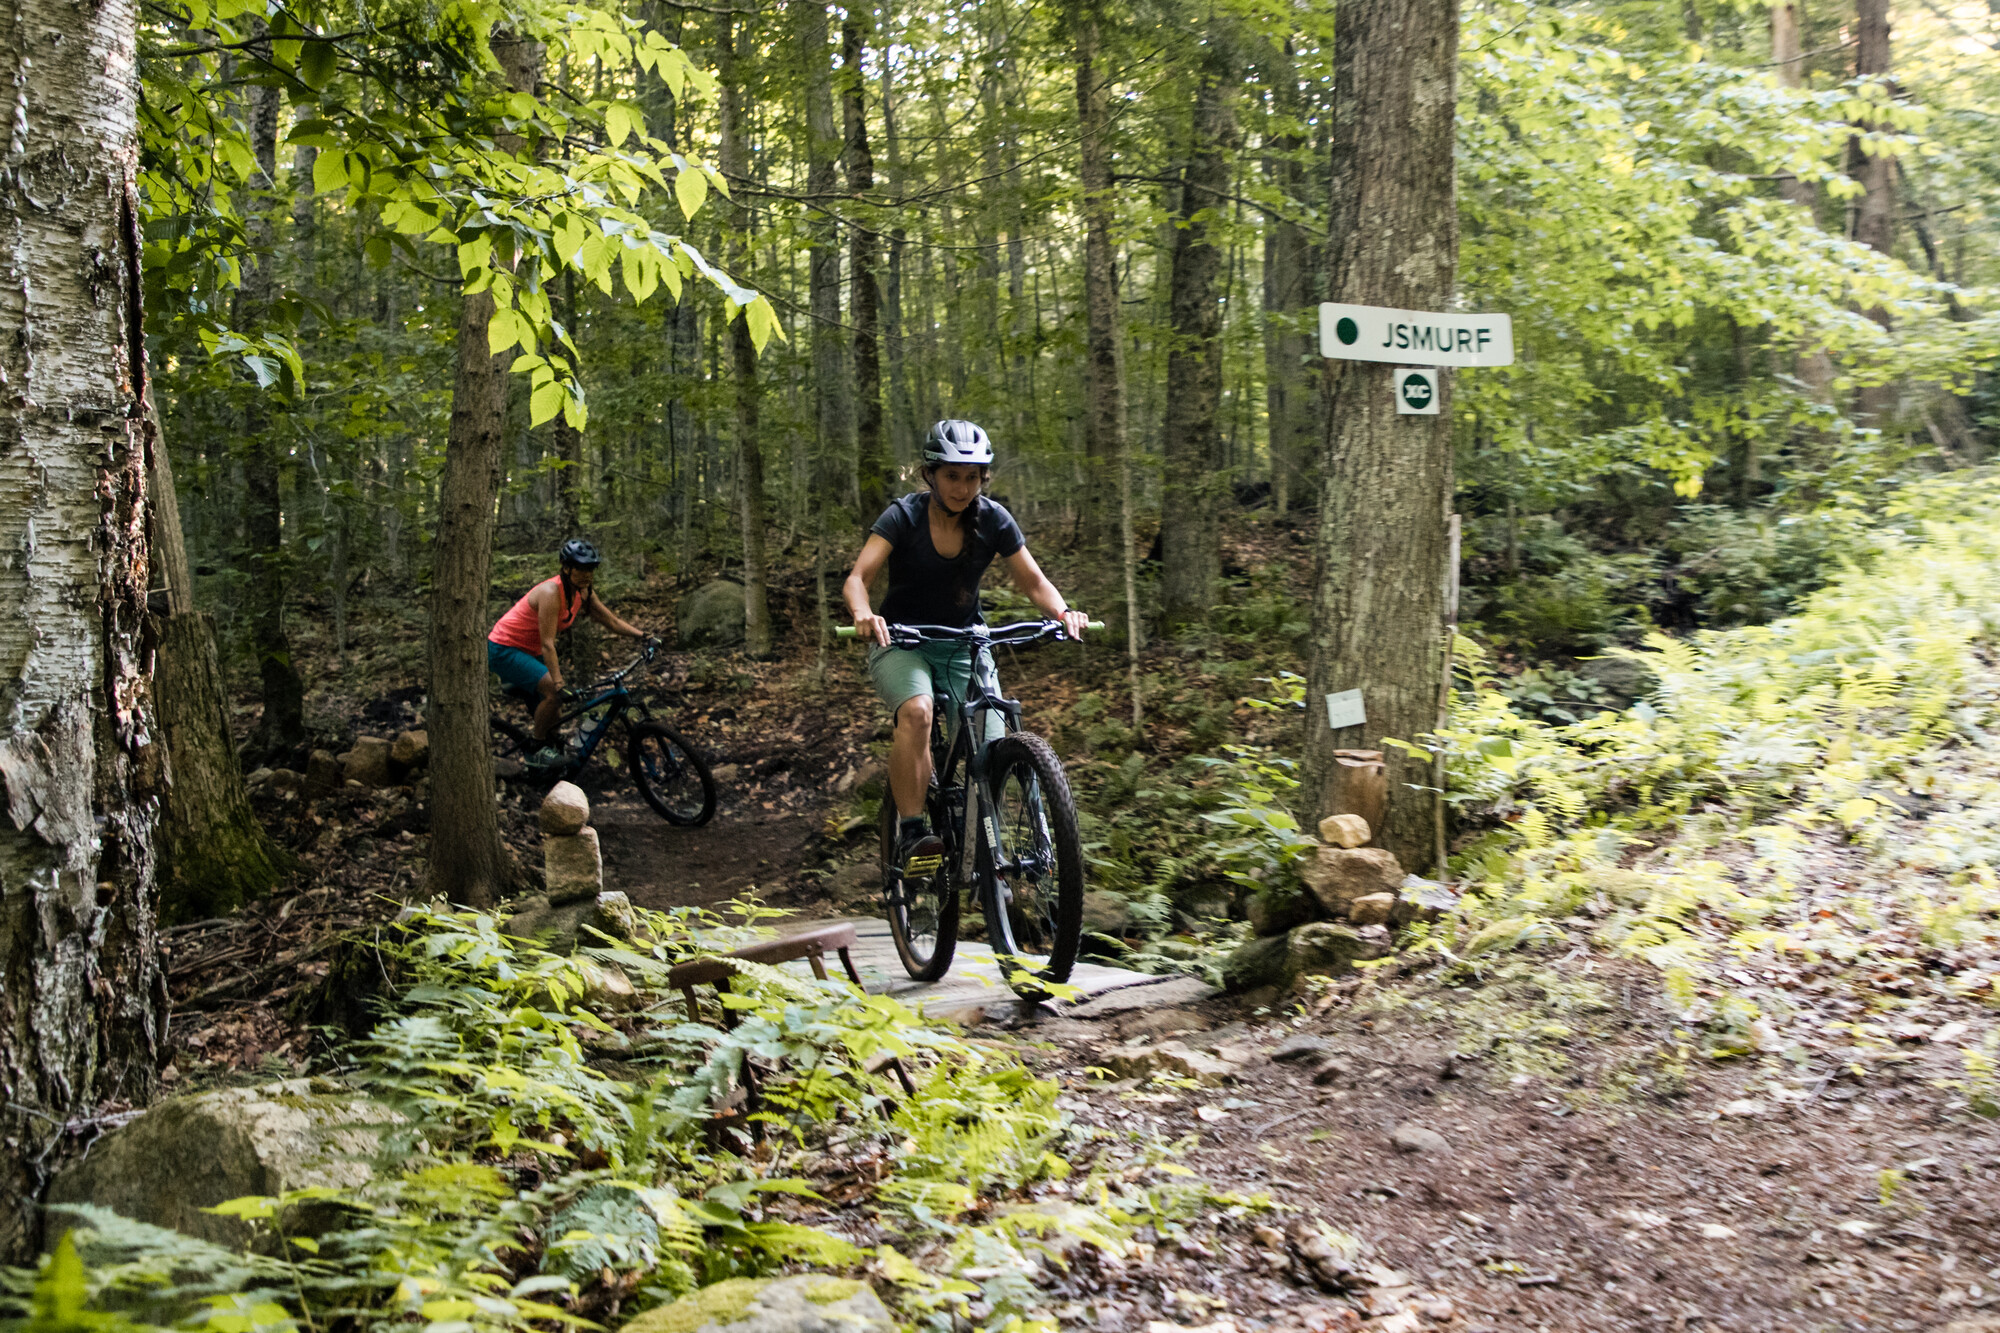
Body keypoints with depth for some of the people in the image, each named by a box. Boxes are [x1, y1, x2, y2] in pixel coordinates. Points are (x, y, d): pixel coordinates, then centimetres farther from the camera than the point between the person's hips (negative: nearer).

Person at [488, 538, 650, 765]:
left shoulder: (583, 593, -2)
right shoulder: (551, 592, -28)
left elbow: (613, 622, 6)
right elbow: (547, 644, -31)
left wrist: (643, 635, -8)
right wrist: (558, 684, -37)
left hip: (528, 651, 9)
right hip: (504, 650, -9)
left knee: (554, 714, 7)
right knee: (553, 691, -25)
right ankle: (537, 750, -10)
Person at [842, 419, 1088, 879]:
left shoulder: (993, 520, -6)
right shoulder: (903, 517, -14)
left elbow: (1033, 581, -5)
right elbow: (857, 578, -24)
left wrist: (1063, 611, -27)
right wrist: (863, 614, -46)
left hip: (963, 644, 3)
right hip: (901, 643, -3)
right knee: (916, 711, -35)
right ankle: (911, 834, -31)